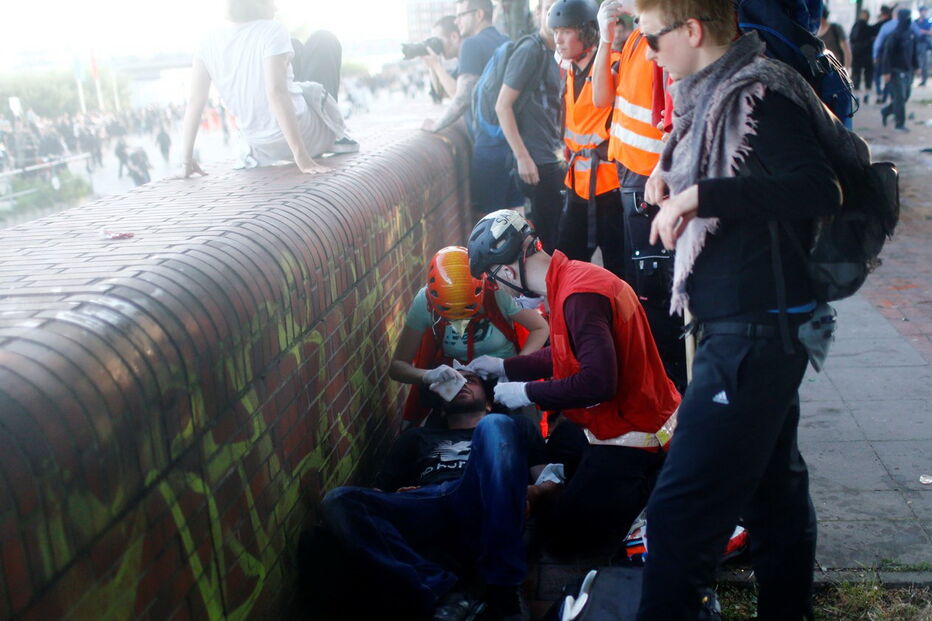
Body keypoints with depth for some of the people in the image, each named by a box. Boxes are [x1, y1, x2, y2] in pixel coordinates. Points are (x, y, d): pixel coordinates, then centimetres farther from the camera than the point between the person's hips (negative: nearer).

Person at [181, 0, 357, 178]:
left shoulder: (210, 42, -4)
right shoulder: (272, 30, -20)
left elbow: (195, 100, -6)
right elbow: (276, 93, -31)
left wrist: (188, 157, 1)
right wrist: (301, 155, -33)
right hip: (307, 137, -6)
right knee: (326, 42, 13)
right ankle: (335, 137, 21)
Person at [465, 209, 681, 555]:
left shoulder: (579, 296, -26)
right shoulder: (571, 277, 4)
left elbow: (598, 381, -32)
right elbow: (569, 354, 17)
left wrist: (528, 393, -19)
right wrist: (505, 367, 21)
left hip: (630, 438, -9)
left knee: (565, 539, -2)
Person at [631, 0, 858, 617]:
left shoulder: (759, 97, -15)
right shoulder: (720, 94, 14)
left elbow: (820, 189, -27)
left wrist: (702, 193, -30)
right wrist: (676, 180, 10)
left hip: (755, 333, -10)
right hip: (748, 329, 11)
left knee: (680, 510, -10)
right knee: (773, 487, 22)